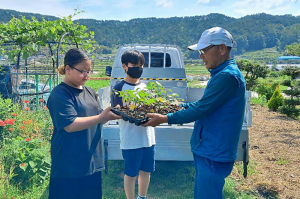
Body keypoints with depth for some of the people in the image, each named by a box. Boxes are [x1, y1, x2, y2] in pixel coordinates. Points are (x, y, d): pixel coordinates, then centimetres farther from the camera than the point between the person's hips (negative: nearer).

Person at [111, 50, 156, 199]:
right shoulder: (119, 88, -7)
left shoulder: (145, 86, 9)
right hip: (131, 140, -6)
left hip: (148, 137, 6)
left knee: (146, 170, 18)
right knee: (131, 174, 7)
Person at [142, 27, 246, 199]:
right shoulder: (222, 73, 11)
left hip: (213, 154, -10)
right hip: (208, 151, 10)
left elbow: (201, 109, -22)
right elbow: (203, 105, 19)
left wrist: (164, 119, -15)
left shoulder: (227, 76, -22)